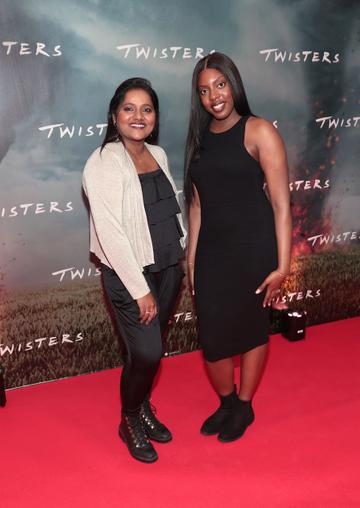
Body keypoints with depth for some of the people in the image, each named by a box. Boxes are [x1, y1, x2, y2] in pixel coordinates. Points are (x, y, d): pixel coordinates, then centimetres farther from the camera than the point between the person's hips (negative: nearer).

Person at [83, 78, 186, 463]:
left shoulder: (158, 154, 7)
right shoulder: (104, 162, -16)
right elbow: (110, 233, -20)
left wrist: (181, 257, 12)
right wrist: (139, 289, -19)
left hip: (168, 266, 6)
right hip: (130, 273, -6)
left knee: (151, 347, 14)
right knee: (147, 352, -6)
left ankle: (143, 408, 36)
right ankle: (129, 422, 20)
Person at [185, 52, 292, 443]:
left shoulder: (258, 132, -9)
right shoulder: (199, 139, 8)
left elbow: (281, 204, -12)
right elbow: (197, 204, 11)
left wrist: (282, 266, -15)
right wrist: (192, 258, 10)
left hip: (253, 247, -4)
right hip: (211, 250, 5)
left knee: (251, 327, 11)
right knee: (211, 334, 7)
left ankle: (244, 407, 33)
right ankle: (226, 402, 34)